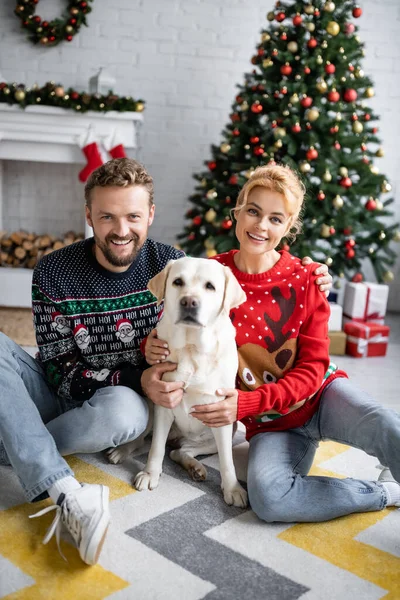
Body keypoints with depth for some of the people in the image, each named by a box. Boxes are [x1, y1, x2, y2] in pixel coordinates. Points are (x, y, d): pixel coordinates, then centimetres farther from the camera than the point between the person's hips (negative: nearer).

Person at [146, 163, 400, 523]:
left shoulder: (305, 280, -7)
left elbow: (313, 368, -8)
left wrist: (247, 404, -22)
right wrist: (153, 347, -17)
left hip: (321, 394, 0)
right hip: (271, 423, 1)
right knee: (267, 496, -30)